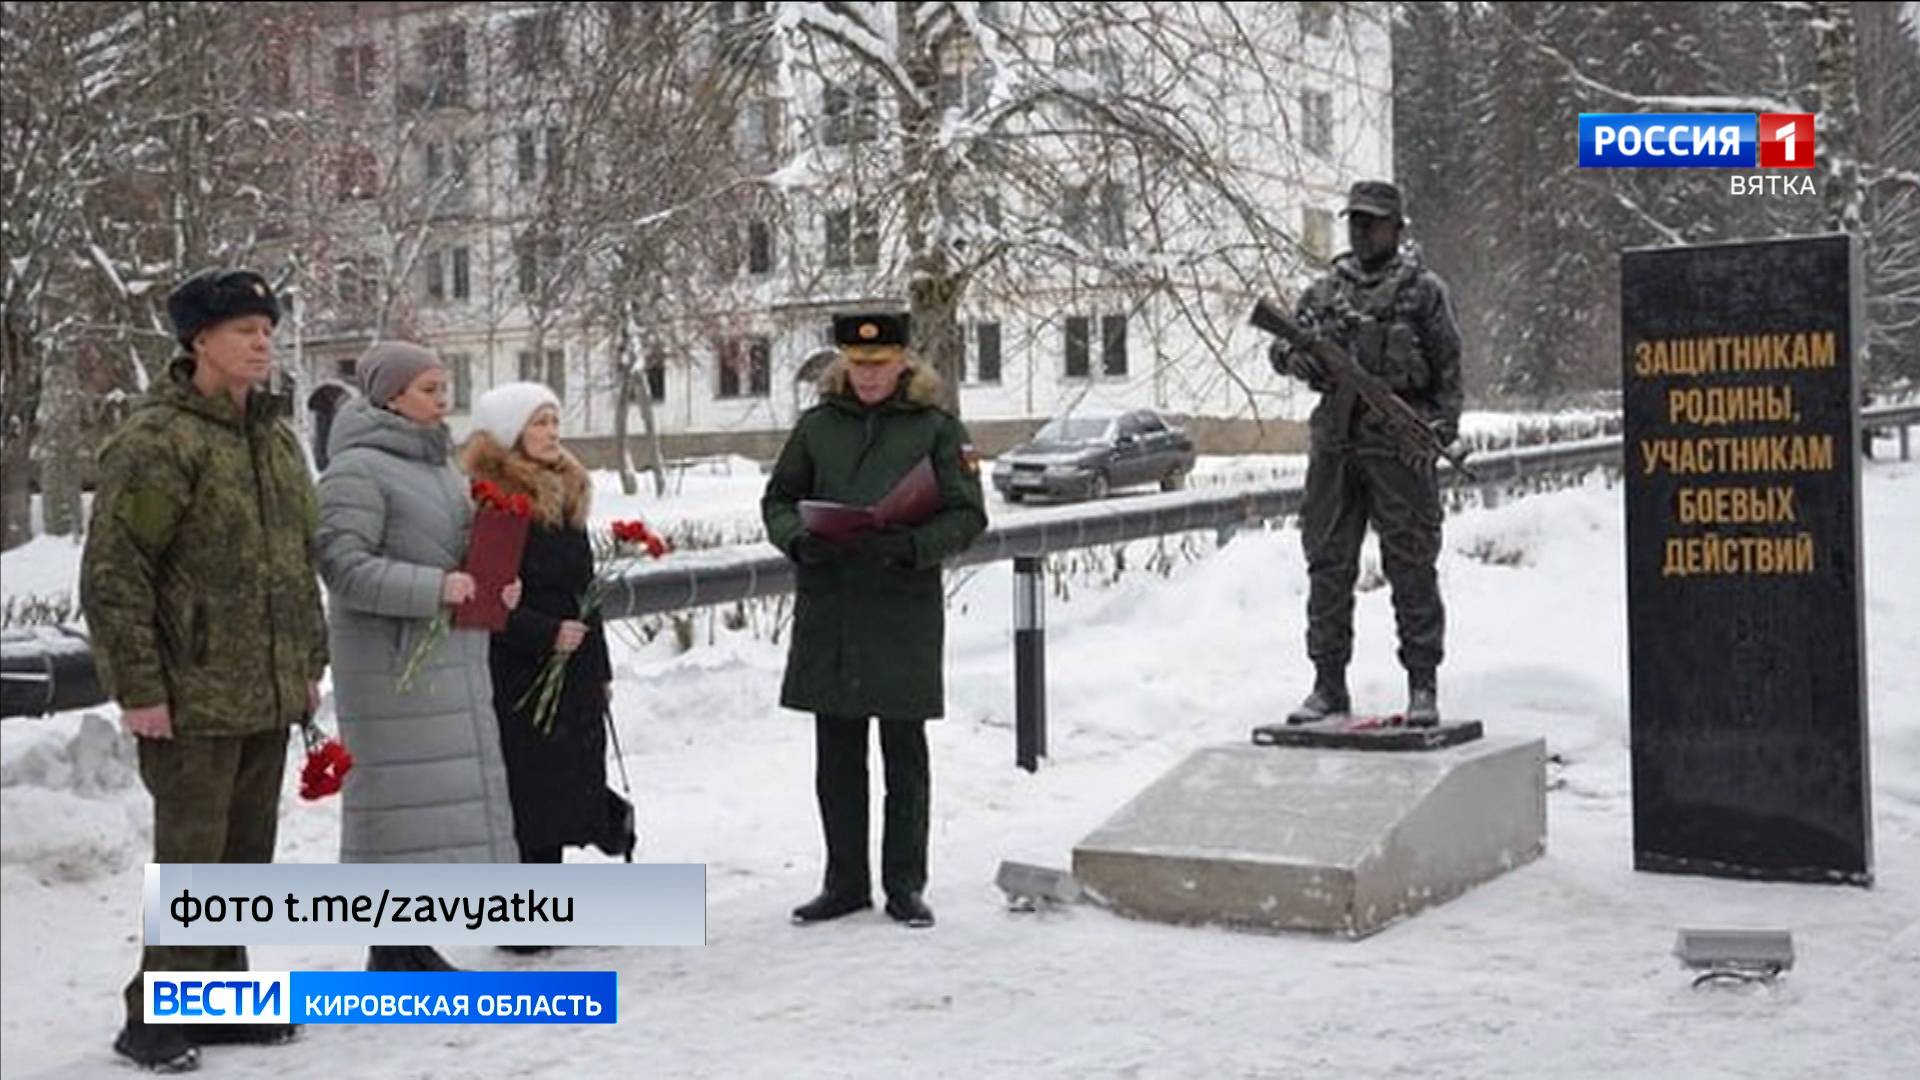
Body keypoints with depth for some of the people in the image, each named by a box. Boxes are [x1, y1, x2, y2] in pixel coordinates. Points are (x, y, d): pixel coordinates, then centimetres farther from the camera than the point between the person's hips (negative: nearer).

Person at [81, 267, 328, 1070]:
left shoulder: (275, 438, 13)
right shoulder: (156, 441, -13)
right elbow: (112, 574, -15)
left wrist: (310, 660, 17)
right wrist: (139, 687, -17)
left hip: (267, 696, 8)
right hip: (192, 698, -7)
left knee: (246, 857, 15)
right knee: (192, 861, -2)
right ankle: (156, 1019, 11)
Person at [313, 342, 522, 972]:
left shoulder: (439, 466, 17)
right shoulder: (357, 469, -12)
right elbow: (343, 565, -20)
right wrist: (433, 588, -24)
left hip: (452, 659, 9)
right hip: (394, 665, -9)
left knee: (448, 793, 12)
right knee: (401, 795, -6)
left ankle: (415, 944, 23)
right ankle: (388, 953, 3)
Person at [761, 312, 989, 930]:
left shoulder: (937, 428, -1)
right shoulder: (817, 426, 7)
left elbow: (968, 515, -3)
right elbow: (777, 499, 13)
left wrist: (911, 545, -20)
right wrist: (797, 538, -9)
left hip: (904, 609, -3)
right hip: (826, 611, 3)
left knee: (904, 756, 6)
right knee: (836, 756, 10)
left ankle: (904, 885, 17)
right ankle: (845, 882, 22)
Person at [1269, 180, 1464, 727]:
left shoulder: (1423, 289, 5)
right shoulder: (1325, 289, 16)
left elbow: (1449, 364, 2)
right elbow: (1283, 343, 15)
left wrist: (1444, 422, -11)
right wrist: (1294, 356, -9)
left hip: (1400, 442, -4)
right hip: (1334, 442, 4)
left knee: (1411, 565, -2)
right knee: (1328, 564, 6)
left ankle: (1423, 686, 4)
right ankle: (1329, 685, 14)